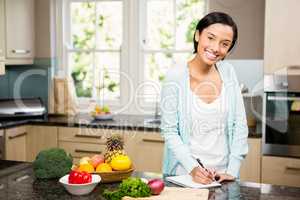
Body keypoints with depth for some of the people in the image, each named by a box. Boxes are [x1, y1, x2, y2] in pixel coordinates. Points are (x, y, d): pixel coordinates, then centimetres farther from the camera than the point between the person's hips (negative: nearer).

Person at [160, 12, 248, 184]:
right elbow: (169, 131, -10)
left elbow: (239, 126, -1)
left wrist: (232, 171, -7)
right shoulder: (175, 77, -12)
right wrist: (192, 168, -20)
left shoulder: (228, 72, -1)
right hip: (184, 174, -3)